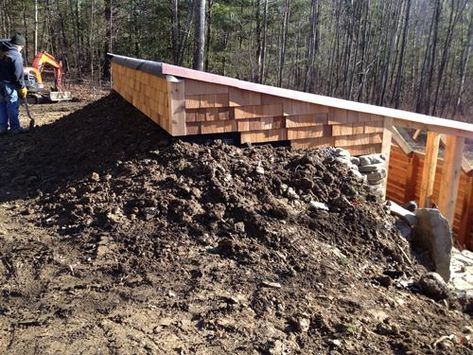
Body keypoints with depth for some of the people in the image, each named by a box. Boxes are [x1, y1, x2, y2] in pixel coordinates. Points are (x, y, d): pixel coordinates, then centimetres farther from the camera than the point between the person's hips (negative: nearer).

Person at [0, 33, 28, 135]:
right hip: (9, 84, -8)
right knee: (13, 106, 1)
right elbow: (18, 74, -18)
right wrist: (22, 87, -10)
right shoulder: (16, 55, -16)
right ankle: (15, 127, 6)